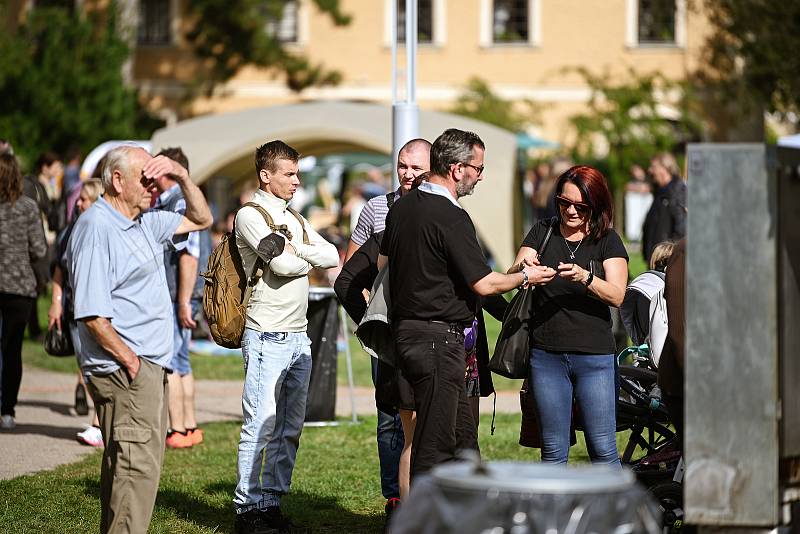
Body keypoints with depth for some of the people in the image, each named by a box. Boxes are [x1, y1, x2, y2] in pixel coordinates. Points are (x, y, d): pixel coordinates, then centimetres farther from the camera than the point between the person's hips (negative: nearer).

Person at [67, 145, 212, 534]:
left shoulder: (145, 222, 14)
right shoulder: (97, 228, -15)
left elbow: (200, 220, 28)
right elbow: (91, 312, -21)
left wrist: (181, 176, 11)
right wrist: (128, 359, -18)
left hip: (150, 367, 10)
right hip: (126, 369, -10)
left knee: (126, 464, 14)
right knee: (139, 465, -15)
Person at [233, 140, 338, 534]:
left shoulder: (294, 219, 19)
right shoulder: (250, 215, -5)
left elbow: (333, 257, 7)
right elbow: (282, 266, -16)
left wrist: (292, 246, -7)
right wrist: (311, 260, 4)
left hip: (299, 335, 8)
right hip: (267, 335, -8)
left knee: (290, 427, 9)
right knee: (261, 425, -9)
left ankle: (272, 501, 15)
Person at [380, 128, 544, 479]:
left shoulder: (402, 207, 9)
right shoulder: (450, 217, -18)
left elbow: (382, 262, 21)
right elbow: (484, 284, -17)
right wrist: (524, 277, 0)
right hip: (438, 338, -10)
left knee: (463, 434, 16)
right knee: (435, 441, -4)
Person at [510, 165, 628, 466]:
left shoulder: (607, 241, 3)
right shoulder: (542, 233, 9)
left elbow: (617, 296, -10)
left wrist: (585, 278, -28)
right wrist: (522, 266, -21)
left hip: (594, 356, -2)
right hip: (546, 354, 2)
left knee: (602, 450, -3)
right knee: (553, 451, 5)